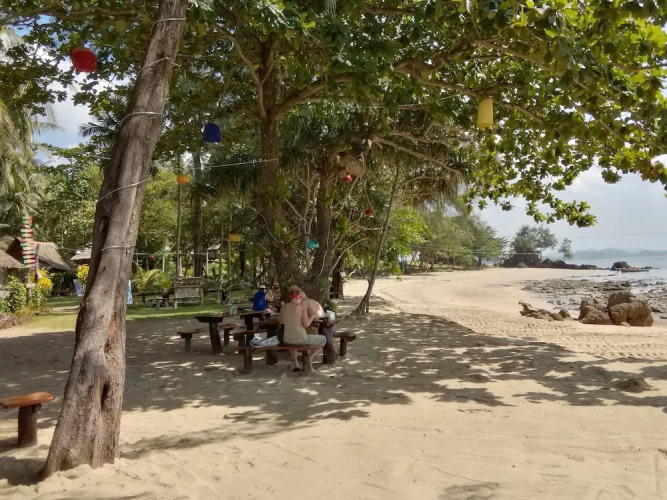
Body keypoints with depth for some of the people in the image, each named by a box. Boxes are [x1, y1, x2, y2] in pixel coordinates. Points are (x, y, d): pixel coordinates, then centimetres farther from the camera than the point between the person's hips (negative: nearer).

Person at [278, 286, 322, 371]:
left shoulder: (284, 307, 3)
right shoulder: (302, 306, -11)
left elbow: (280, 321, 18)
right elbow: (306, 324, -15)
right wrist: (312, 316, 4)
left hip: (287, 340, 5)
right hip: (301, 339, -5)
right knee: (322, 339, 19)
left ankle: (295, 364, 35)